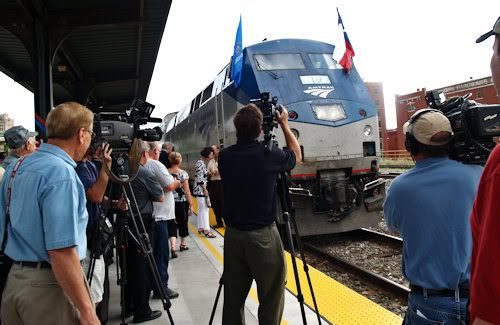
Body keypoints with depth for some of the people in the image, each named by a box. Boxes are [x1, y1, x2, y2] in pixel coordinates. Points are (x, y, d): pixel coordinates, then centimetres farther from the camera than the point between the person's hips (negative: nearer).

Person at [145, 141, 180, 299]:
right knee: (161, 252, 1)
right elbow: (170, 186, -17)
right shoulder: (156, 165, -14)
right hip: (158, 215, -8)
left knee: (152, 251, 17)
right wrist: (177, 182, 3)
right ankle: (161, 287, 8)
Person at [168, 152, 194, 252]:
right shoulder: (183, 173, -11)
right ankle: (183, 244, 27)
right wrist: (191, 204, -7)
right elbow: (187, 191, -12)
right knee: (183, 222, 13)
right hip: (182, 202, -2)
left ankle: (173, 245, -5)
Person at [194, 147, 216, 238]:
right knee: (204, 209, -8)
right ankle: (206, 230, -6)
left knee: (201, 209, 15)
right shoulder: (200, 163, -17)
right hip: (201, 190, -10)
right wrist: (205, 189, -19)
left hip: (202, 189, 10)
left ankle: (201, 228, 22)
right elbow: (199, 178, -21)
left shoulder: (203, 163, 13)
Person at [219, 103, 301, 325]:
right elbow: (297, 155, 8)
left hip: (233, 235, 5)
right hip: (263, 235, -5)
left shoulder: (225, 157, -2)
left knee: (233, 296, 14)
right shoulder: (269, 156, -13)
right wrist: (284, 124, 15)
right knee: (270, 297, 6)